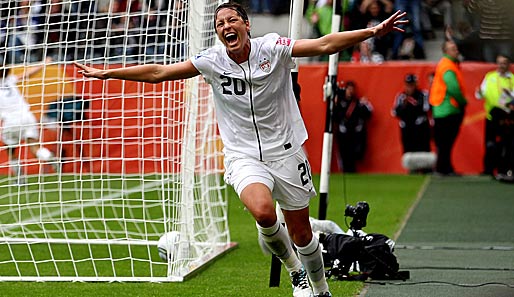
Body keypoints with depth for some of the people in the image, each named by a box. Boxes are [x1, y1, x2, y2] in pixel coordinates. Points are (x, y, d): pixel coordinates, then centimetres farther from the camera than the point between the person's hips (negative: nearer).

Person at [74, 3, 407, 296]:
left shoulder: (272, 48, -9)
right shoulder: (212, 61, -4)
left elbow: (324, 44, -15)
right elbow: (158, 72, 2)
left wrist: (373, 31, -25)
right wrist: (107, 73, 1)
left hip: (285, 153, 0)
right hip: (244, 157, 0)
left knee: (301, 233, 6)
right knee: (263, 212, -29)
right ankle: (295, 270, -1)